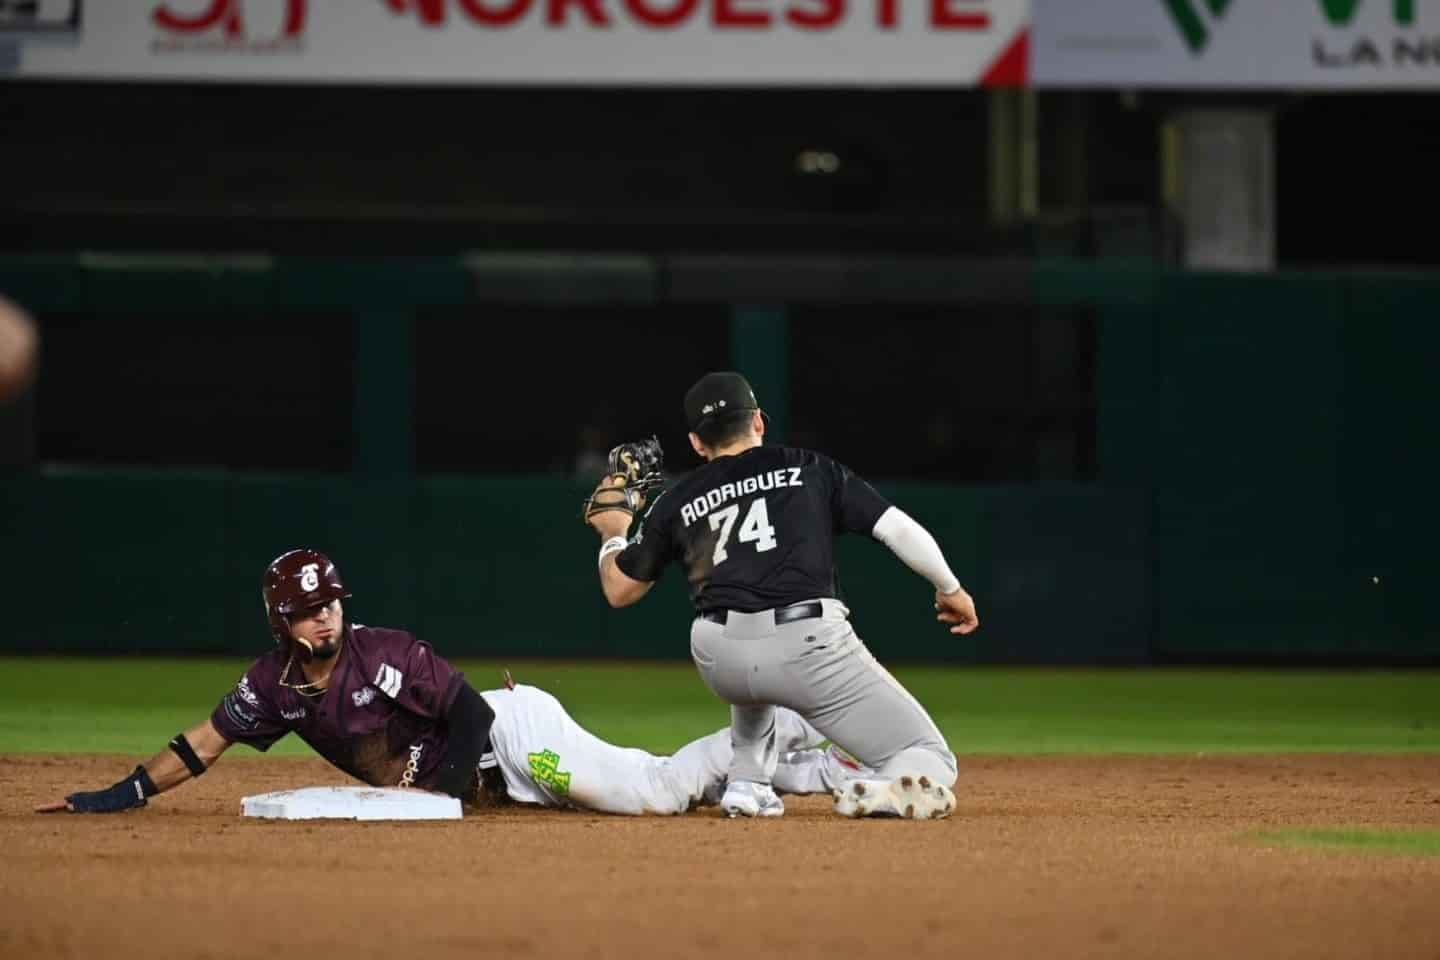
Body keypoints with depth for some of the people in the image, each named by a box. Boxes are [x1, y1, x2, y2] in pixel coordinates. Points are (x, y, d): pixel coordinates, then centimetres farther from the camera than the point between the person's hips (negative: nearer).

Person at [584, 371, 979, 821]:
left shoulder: (677, 503, 19)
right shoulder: (810, 468, 16)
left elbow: (618, 590, 28)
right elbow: (899, 529, 11)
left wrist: (613, 534, 48)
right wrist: (950, 588, 26)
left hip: (718, 661, 3)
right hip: (810, 647, -3)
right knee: (930, 762, 1)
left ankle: (748, 782, 27)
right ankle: (887, 790, -33)